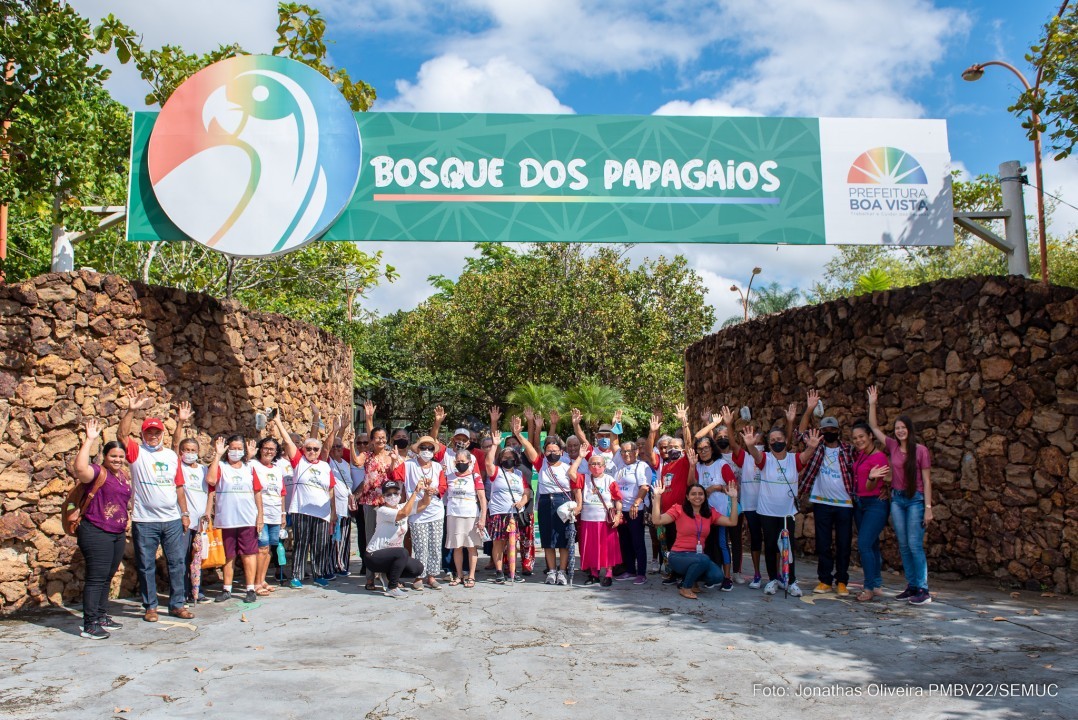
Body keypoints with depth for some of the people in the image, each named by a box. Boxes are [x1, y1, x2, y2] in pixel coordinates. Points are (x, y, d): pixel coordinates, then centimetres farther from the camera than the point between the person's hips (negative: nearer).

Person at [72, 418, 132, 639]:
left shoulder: (124, 475, 13)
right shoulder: (98, 472, -10)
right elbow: (80, 467, -33)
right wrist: (90, 440, -30)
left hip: (118, 534, 8)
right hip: (96, 533, -8)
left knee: (107, 577, 15)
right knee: (96, 578, -7)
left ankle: (102, 617, 25)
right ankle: (89, 625, -2)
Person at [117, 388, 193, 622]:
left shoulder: (172, 456, 9)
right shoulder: (137, 452, -1)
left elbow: (179, 487, 11)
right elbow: (122, 435, -20)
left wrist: (185, 513, 7)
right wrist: (131, 410, -30)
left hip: (172, 520, 3)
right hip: (144, 521, -3)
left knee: (177, 562, 7)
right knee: (146, 565, 6)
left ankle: (177, 605, 17)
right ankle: (150, 606, 18)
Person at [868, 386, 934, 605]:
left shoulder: (921, 450, -7)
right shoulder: (893, 446, 5)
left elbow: (926, 481, -7)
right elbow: (874, 427, 12)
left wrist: (928, 508, -10)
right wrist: (872, 404, 6)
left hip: (915, 499, -5)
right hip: (897, 499, 5)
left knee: (915, 545, -9)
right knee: (903, 545, 7)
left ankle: (923, 590, -4)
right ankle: (912, 587, 14)